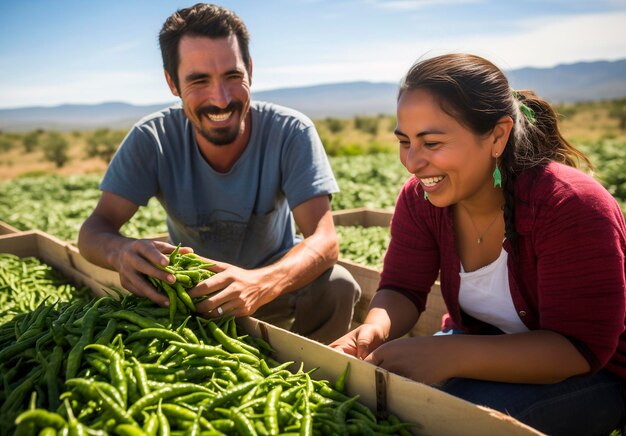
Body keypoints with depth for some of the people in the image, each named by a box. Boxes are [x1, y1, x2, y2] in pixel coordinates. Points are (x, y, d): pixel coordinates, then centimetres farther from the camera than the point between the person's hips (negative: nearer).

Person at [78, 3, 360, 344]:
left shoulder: (291, 133, -22)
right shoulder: (151, 140, -17)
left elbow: (324, 241, -29)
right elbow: (95, 229, -18)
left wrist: (261, 283, -51)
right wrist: (121, 251, -45)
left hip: (274, 278, -1)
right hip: (189, 287, 2)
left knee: (337, 286, -29)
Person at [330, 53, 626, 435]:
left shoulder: (570, 206, -27)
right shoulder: (420, 197, -11)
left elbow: (580, 349, -29)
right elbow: (402, 289, -8)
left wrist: (450, 356, -44)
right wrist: (375, 328, -34)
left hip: (592, 375, -4)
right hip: (484, 351, 5)